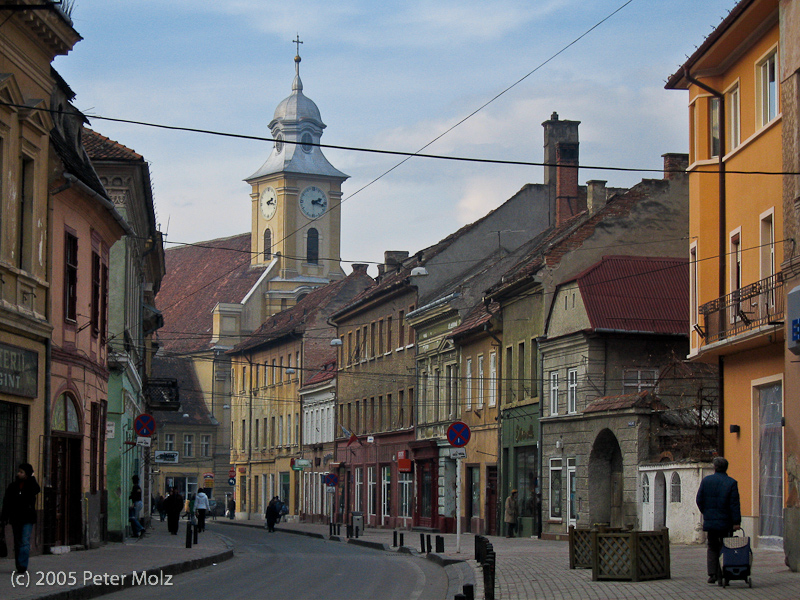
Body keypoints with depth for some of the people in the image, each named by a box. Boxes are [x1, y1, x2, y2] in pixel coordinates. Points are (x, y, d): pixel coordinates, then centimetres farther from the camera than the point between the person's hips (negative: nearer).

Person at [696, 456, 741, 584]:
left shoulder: (706, 480, 2)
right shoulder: (731, 483, -5)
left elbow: (699, 500, 3)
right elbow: (734, 504, -9)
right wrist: (736, 522, -9)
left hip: (710, 521, 2)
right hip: (725, 522, -2)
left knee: (712, 547, 13)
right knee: (725, 548, 6)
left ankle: (712, 574, 1)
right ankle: (721, 576, 2)